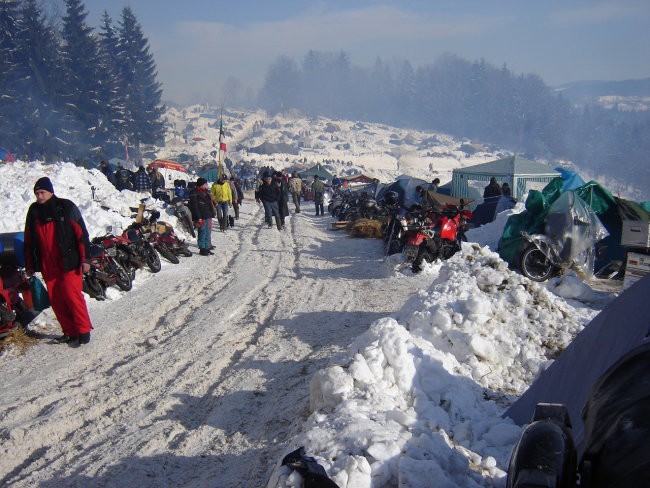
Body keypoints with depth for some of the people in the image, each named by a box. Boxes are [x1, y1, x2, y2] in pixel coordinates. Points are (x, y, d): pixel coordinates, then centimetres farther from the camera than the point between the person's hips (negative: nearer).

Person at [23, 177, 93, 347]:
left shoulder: (66, 207, -5)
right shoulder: (34, 211, 11)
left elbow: (81, 233, -6)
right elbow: (28, 240, 17)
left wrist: (84, 259, -10)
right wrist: (29, 264, 17)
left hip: (69, 262, -5)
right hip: (47, 266, 6)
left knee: (72, 295, -10)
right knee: (56, 300, 6)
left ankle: (83, 332, -2)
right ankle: (69, 332, 15)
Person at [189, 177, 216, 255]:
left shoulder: (205, 192, 16)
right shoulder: (194, 193, -12)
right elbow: (194, 206, -16)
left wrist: (212, 214, 20)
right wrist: (198, 217, -19)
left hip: (207, 216, 9)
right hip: (201, 217, -9)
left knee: (207, 233, 12)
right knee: (202, 233, -5)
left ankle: (207, 248, 20)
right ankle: (202, 249, 2)